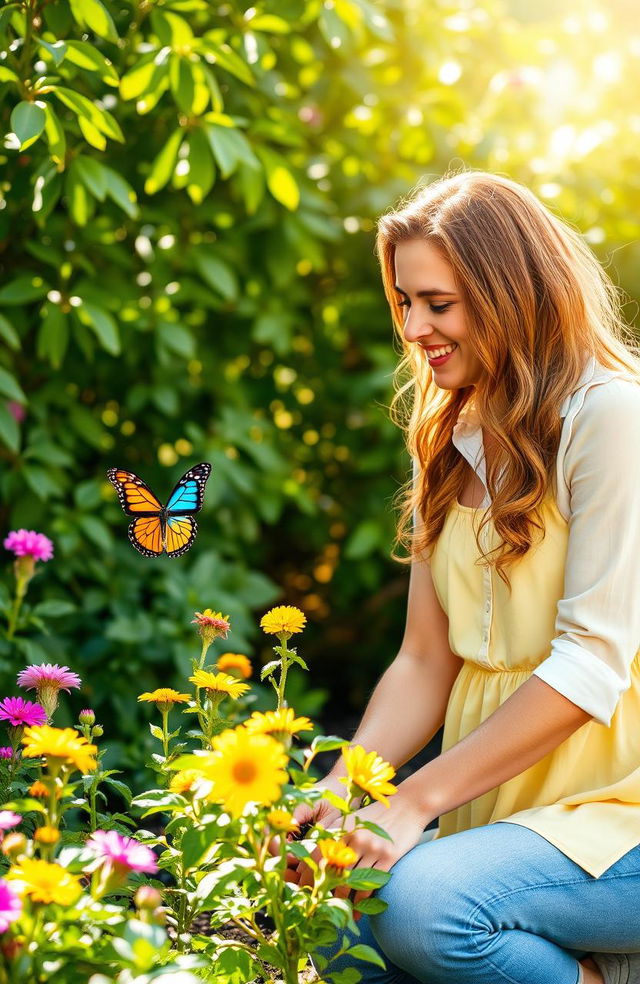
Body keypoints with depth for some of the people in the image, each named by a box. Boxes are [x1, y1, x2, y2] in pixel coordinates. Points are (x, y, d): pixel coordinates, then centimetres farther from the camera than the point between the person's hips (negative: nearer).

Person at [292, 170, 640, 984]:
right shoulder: (449, 444, 14)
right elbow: (426, 661, 9)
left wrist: (414, 802, -20)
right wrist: (340, 788, -8)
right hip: (501, 810, 6)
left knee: (417, 902, -30)